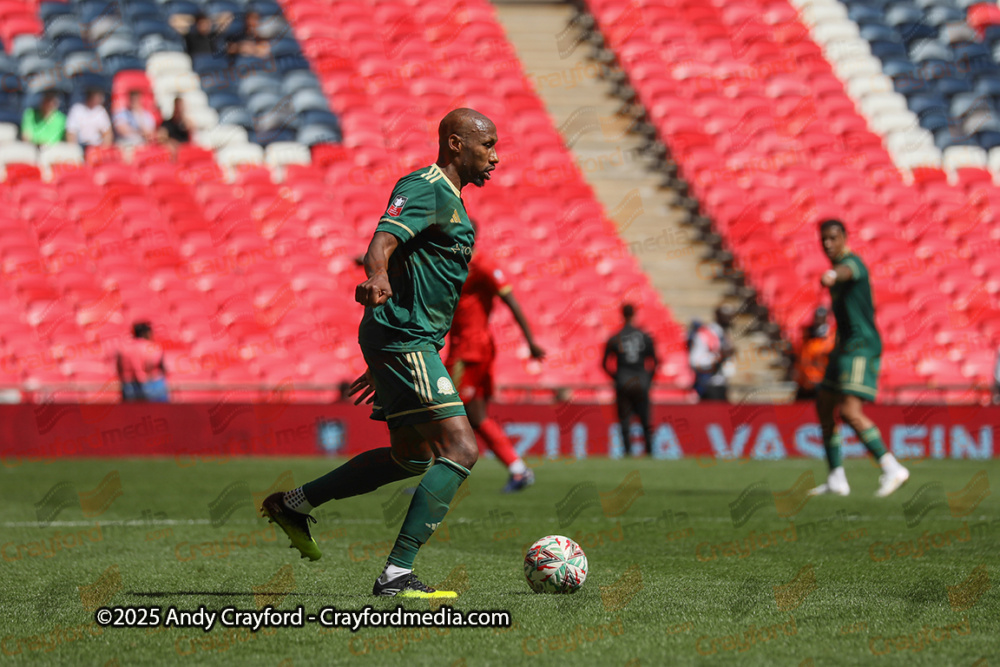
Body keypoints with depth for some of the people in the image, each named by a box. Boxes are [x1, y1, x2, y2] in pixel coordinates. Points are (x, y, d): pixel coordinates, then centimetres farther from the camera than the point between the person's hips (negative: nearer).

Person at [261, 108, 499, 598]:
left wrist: (384, 366, 31)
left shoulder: (450, 200, 21)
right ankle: (396, 575, -19)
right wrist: (377, 277, -52)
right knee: (460, 450, -16)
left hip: (406, 343, 11)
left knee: (413, 457, 21)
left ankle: (293, 505, 27)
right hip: (404, 341, -11)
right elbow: (384, 240, -29)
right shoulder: (425, 188, -11)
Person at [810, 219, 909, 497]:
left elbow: (848, 271, -41)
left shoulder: (852, 262, -13)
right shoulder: (838, 266, 18)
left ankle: (892, 468, -18)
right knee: (824, 406, 11)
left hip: (861, 346, -11)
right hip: (846, 347, 11)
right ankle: (836, 479, 16)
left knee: (849, 411, -21)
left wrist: (833, 275, -64)